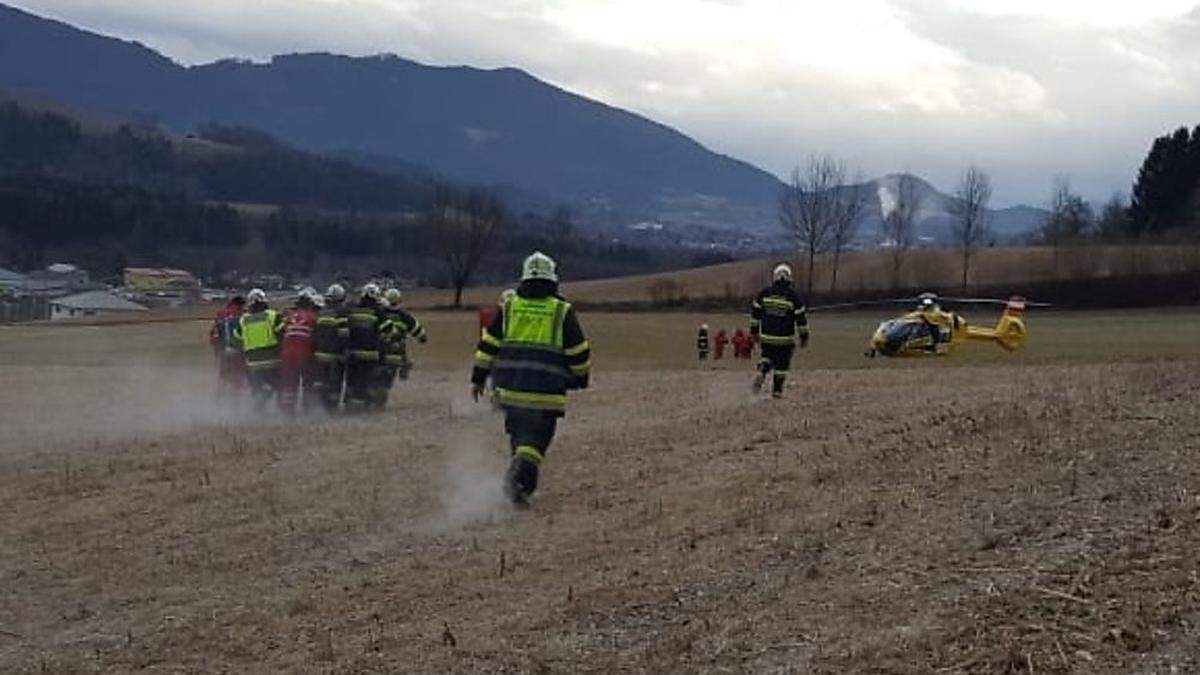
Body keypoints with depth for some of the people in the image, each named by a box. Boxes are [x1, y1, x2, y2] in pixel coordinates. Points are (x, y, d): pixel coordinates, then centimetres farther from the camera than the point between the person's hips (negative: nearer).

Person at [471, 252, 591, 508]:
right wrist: (582, 377, 18)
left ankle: (521, 480, 25)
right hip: (546, 393, -3)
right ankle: (518, 477, -26)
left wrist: (478, 379, 13)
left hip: (510, 388, 3)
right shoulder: (562, 311, -2)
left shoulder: (508, 307, 6)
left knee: (519, 436, 20)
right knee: (536, 440, -4)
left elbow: (488, 345, 7)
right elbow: (579, 352, 1)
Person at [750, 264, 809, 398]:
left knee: (767, 357, 21)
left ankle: (761, 372, -7)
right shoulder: (793, 295, -8)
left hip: (767, 337, 2)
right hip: (785, 338, -2)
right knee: (782, 364, 10)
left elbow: (755, 312, 6)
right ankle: (777, 390, 11)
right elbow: (801, 317, -7)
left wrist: (754, 331, 17)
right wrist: (804, 337, 2)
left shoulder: (765, 293, 0)